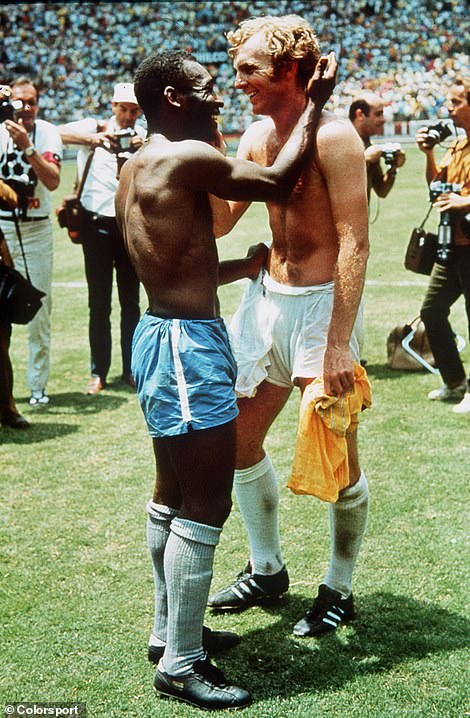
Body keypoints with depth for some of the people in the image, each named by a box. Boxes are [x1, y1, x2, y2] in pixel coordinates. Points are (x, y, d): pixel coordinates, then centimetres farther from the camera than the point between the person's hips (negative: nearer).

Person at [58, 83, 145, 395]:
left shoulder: (144, 136, 5)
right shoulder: (94, 128, -1)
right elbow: (59, 133, -20)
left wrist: (146, 147, -31)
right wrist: (94, 139, -36)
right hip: (97, 224, -2)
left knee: (131, 301, 9)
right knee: (99, 302, 4)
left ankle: (132, 369, 18)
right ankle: (98, 373, 11)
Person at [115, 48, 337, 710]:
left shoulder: (138, 168, 13)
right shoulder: (188, 158, -16)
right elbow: (277, 182, -5)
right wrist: (316, 104, 4)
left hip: (163, 333, 11)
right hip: (189, 343, -11)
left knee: (174, 494, 19)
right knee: (205, 506, -4)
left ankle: (169, 631, 31)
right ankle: (180, 665, 5)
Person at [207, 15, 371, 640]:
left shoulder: (333, 136, -15)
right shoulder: (257, 137, 8)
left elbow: (355, 243, -20)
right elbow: (217, 219, 10)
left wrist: (340, 343, -25)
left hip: (322, 303, -8)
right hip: (267, 298, 8)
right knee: (238, 439, 14)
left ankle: (339, 590, 22)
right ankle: (267, 570, 33)